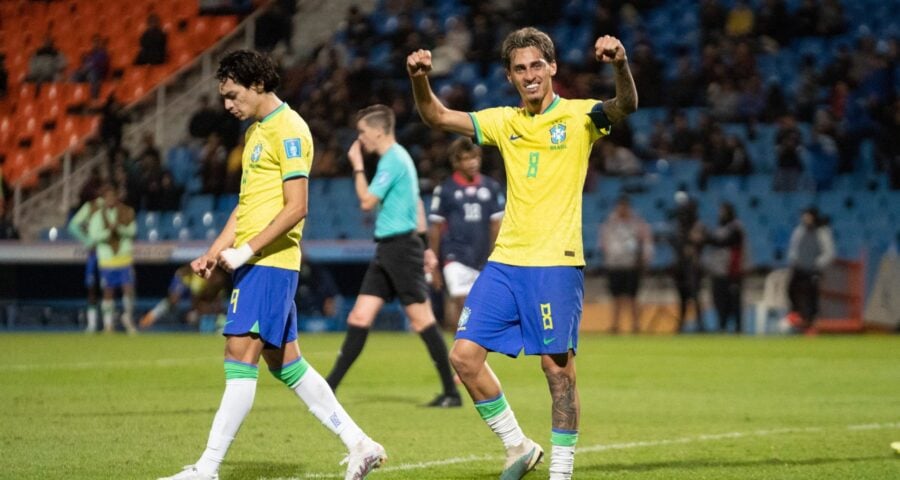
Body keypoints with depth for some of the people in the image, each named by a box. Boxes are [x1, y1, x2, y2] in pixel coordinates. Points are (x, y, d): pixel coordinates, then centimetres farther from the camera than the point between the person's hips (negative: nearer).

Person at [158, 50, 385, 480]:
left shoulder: (288, 131, -12)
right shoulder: (256, 131, 18)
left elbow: (296, 208, -18)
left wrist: (246, 250, -19)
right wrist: (215, 251, 14)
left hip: (269, 263, -10)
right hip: (252, 264, 10)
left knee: (240, 355, -11)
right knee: (284, 363, 10)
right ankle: (360, 445, 15)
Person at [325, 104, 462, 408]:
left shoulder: (393, 160, -14)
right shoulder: (398, 157, 18)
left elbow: (367, 201, -15)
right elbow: (416, 203, 23)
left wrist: (357, 166, -6)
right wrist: (424, 244, 24)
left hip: (401, 247, -10)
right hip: (387, 249, 10)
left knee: (421, 320, -6)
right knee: (359, 318, 5)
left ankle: (452, 392, -1)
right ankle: (328, 389, 4)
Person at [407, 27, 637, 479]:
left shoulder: (577, 116, -2)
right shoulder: (505, 122, 12)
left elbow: (626, 106, -21)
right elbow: (439, 117, 10)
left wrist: (621, 65, -42)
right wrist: (419, 80, -10)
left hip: (556, 263, -5)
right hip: (505, 260, 5)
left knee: (557, 366, -5)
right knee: (465, 355, -1)